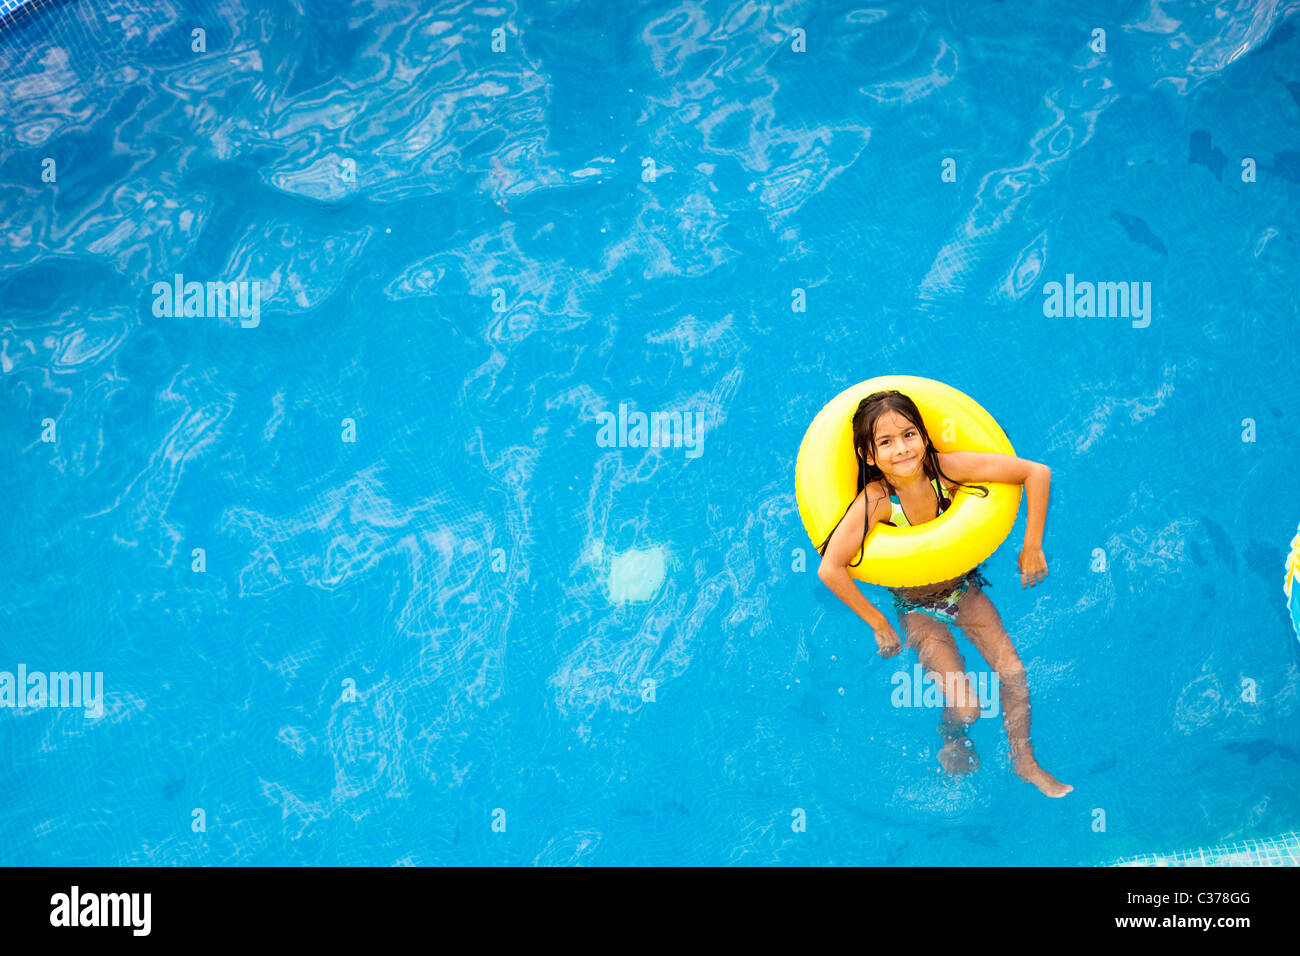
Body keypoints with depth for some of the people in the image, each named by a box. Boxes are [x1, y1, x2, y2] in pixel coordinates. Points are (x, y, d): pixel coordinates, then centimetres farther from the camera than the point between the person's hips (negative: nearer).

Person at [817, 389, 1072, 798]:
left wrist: (1033, 547, -18)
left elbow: (1037, 473, -22)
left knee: (1014, 674, -6)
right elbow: (831, 569, -38)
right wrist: (879, 625, -27)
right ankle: (952, 742, 27)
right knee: (966, 708, -11)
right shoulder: (875, 501, -32)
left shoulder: (946, 468, -26)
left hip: (965, 588, 3)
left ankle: (1024, 762, 22)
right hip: (917, 607, -2)